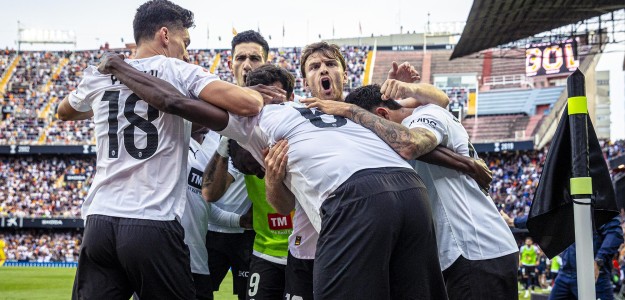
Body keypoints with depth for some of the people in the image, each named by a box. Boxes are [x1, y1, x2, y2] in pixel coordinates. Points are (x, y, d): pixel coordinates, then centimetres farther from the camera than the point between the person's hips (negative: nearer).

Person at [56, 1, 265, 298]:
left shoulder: (98, 76, 13)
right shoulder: (181, 73, 0)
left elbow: (64, 111, 35)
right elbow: (248, 105, -12)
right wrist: (257, 93, 10)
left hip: (99, 221, 4)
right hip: (154, 226, -4)